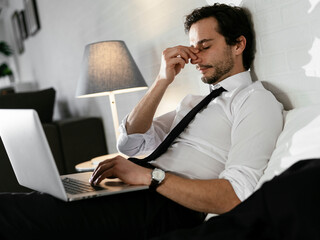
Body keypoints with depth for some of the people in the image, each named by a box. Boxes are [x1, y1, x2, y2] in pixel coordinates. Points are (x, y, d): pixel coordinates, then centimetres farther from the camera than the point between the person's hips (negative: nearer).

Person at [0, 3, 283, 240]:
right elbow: (130, 144, 16)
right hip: (137, 192, 8)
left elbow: (234, 197, -15)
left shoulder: (257, 101, 0)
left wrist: (150, 175, -21)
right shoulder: (193, 102, 26)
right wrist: (163, 81, 7)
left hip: (170, 207, -8)